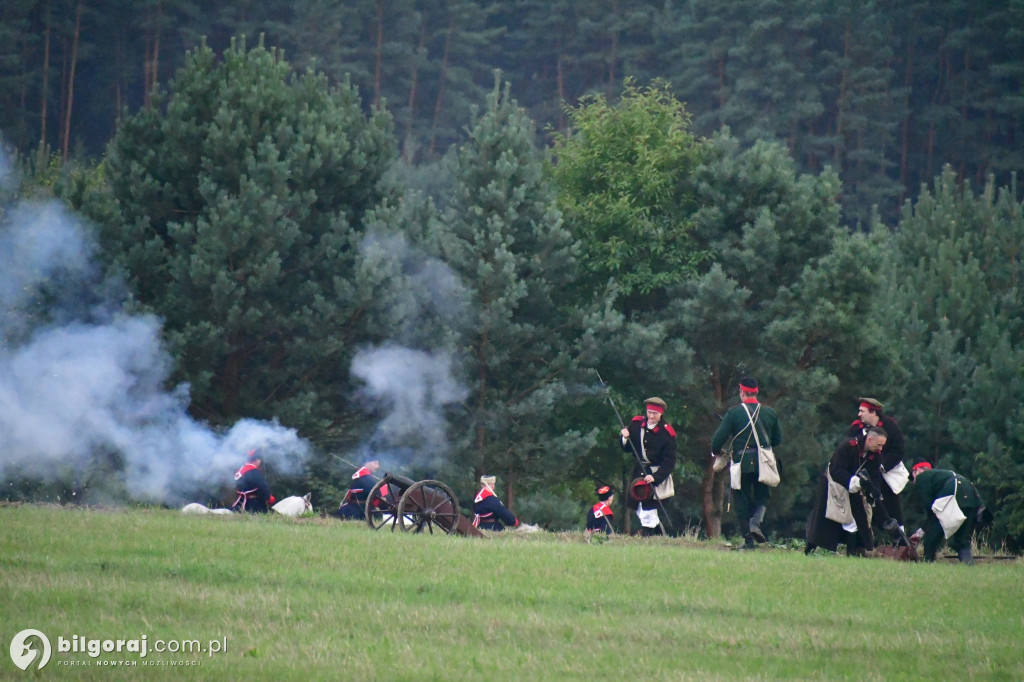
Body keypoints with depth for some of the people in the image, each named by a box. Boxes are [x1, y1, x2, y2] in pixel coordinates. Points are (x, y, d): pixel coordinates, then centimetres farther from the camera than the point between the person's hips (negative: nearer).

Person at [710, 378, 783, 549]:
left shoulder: (734, 412, -5)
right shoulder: (770, 412, 5)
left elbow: (719, 437, -7)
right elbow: (778, 440, 13)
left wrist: (715, 451, 13)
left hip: (742, 462, -2)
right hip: (763, 462, 2)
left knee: (743, 500, 6)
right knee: (762, 496, 16)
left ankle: (748, 540, 3)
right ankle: (756, 522, -13)